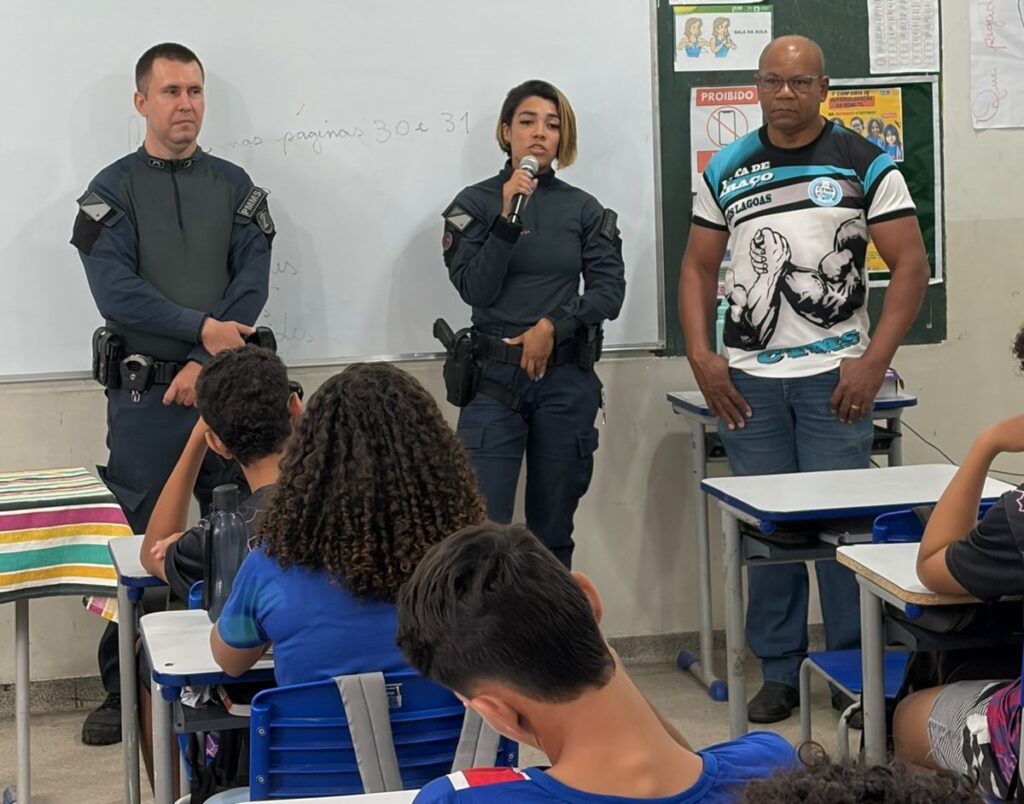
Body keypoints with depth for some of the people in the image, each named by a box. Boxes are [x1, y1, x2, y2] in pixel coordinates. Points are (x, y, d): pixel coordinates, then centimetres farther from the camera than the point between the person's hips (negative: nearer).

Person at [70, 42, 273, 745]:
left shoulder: (235, 187, 10)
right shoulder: (114, 190, 4)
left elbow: (253, 284, -1)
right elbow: (117, 292, -9)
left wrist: (205, 364, -12)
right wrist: (201, 329, -18)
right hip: (144, 393, -2)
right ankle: (123, 691, 12)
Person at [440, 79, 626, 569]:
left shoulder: (583, 209, 8)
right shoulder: (475, 204, 4)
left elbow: (609, 290, 1)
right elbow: (475, 289, -6)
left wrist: (552, 327, -11)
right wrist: (507, 217, -13)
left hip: (567, 380, 2)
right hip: (494, 379, -2)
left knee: (553, 533, 8)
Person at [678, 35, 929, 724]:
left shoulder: (865, 164, 1)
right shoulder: (726, 170, 9)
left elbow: (911, 265, -2)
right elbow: (699, 266, 13)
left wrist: (875, 362, -11)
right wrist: (701, 356, -1)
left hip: (834, 377, -2)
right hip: (748, 380, 3)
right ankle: (779, 672, 17)